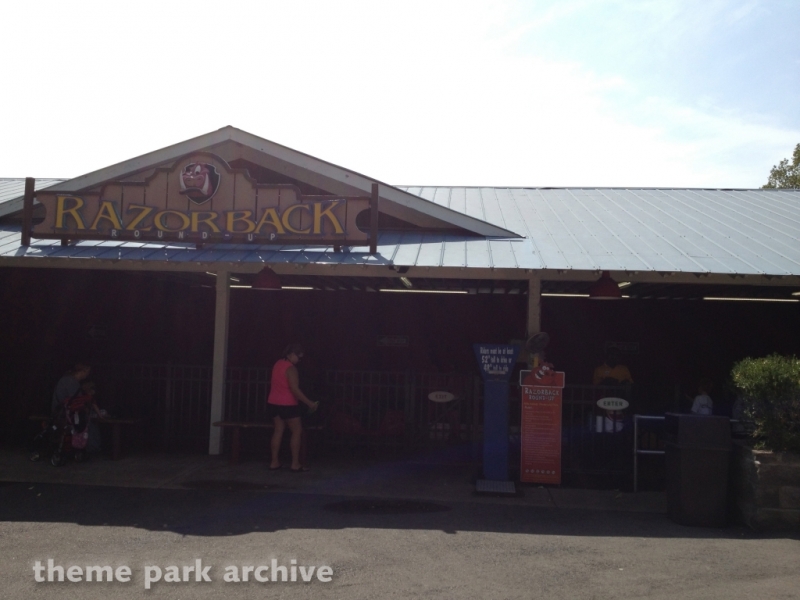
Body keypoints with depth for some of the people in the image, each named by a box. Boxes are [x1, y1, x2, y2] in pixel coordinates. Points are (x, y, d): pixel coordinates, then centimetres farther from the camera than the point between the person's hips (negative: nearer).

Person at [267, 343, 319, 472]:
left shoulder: (278, 364, 9)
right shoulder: (291, 368, -18)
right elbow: (295, 390, -23)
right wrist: (310, 403, -20)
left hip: (273, 403, 8)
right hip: (287, 405, -8)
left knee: (278, 431, 11)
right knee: (297, 431, 0)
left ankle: (274, 462, 11)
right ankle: (295, 464, 0)